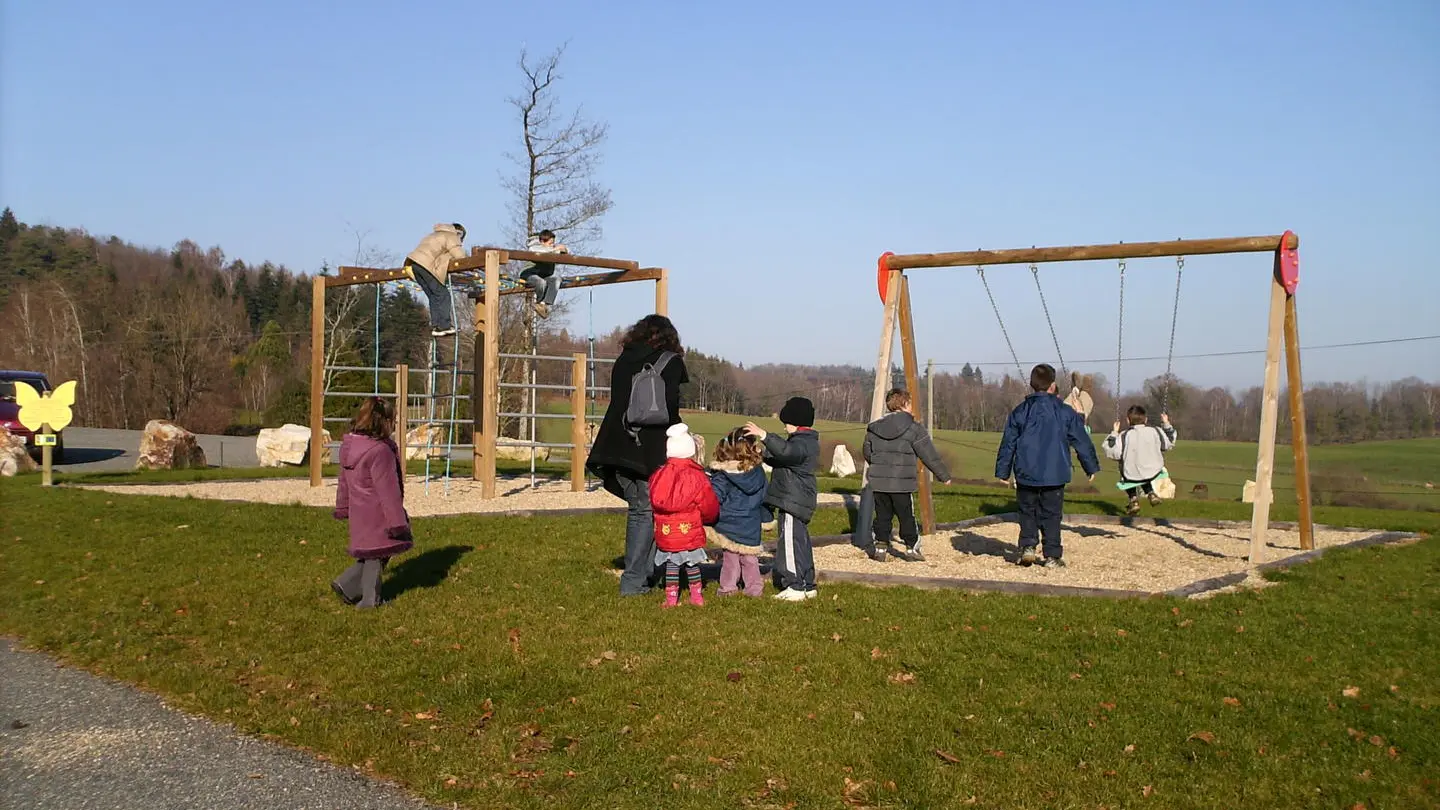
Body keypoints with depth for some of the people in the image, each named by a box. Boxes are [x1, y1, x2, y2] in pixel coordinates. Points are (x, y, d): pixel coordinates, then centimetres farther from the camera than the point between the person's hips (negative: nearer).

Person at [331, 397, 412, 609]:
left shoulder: (349, 446, 5)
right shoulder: (380, 451, -24)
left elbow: (344, 481, 17)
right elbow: (388, 491, -22)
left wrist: (343, 508, 28)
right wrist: (398, 522, -17)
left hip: (359, 511, 9)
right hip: (377, 516, -9)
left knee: (372, 554, 22)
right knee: (376, 555, 6)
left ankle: (347, 585, 16)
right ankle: (369, 600, 15)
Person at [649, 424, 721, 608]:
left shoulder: (659, 475, -3)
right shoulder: (697, 476, -9)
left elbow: (654, 502, 3)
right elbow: (709, 504, -4)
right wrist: (708, 519, 17)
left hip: (665, 531, 1)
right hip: (690, 530, -1)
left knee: (671, 563, 10)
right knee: (692, 563, 11)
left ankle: (671, 597, 12)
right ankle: (697, 596, 18)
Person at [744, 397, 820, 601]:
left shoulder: (802, 443, -15)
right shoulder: (806, 442, 20)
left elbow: (785, 451, -38)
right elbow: (782, 458, 32)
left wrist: (764, 436, -44)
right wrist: (763, 453, 22)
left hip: (792, 503, -11)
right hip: (800, 501, 11)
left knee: (790, 542, -9)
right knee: (801, 543, 16)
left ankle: (795, 587, -8)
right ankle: (808, 585, 23)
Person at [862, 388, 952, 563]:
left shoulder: (874, 428, 7)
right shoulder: (914, 428, -7)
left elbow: (867, 453, 17)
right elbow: (930, 455, -2)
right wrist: (944, 475, 10)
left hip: (878, 481, 4)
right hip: (902, 482, -4)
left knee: (882, 515, 12)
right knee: (907, 516, 7)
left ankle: (879, 547, 11)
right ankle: (911, 548, 15)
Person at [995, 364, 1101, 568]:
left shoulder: (1020, 412, 2)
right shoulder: (1065, 412, 0)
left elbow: (1008, 444, 4)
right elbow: (1082, 442, 6)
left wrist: (1003, 472, 12)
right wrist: (1091, 467, 17)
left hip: (1026, 474, 1)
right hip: (1055, 475, -1)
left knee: (1027, 512, 15)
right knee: (1051, 515, 6)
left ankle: (1027, 547, 1)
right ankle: (1052, 556, 5)